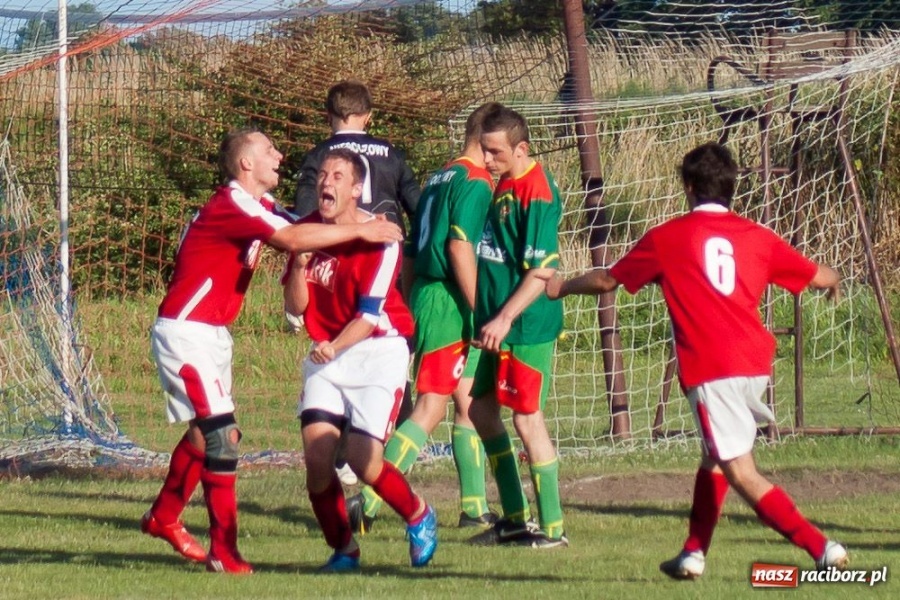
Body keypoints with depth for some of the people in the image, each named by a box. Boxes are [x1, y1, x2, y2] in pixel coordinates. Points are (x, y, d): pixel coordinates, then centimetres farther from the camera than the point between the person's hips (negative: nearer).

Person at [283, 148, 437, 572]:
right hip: (326, 353, 5)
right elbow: (295, 307, 3)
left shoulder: (378, 236, -14)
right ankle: (342, 548, 7)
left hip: (377, 351, -5)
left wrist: (335, 347, -32)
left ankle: (419, 517, 17)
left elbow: (370, 314, -16)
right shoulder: (307, 231, 3)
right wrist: (300, 265, -15)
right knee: (316, 455, -12)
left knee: (363, 460, -13)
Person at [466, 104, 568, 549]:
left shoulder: (537, 193, -16)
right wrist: (485, 318, 17)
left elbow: (541, 272, -21)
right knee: (480, 408, 14)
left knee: (527, 419, -7)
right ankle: (516, 518, 22)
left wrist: (505, 319, -25)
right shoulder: (503, 185, 11)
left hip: (527, 328, -10)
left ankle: (552, 527, 0)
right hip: (493, 321, 10)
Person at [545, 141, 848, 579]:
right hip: (755, 365, 5)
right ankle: (694, 552, 27)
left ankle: (820, 547, -17)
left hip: (710, 370, -5)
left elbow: (608, 280, 18)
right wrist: (833, 280, 44)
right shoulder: (756, 236, 11)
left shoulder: (667, 238, 5)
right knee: (715, 458, 25)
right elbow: (820, 277, 18)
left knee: (741, 473, -7)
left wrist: (562, 288, 38)